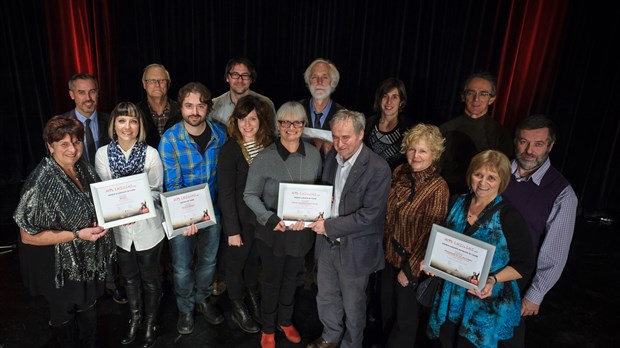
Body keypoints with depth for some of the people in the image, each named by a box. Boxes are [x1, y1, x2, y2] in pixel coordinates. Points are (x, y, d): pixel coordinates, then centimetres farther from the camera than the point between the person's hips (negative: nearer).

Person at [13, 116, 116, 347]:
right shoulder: (41, 182, -27)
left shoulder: (85, 169, -6)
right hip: (59, 266, -6)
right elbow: (28, 236, -22)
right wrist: (77, 235, -27)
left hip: (88, 259, 6)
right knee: (64, 315, 21)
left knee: (88, 309, 27)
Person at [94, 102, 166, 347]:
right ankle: (135, 318, 47)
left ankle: (151, 322, 39)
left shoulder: (150, 153, -15)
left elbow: (156, 190, -7)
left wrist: (143, 206, -26)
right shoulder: (102, 154, -8)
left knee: (149, 278, 15)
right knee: (129, 277, 22)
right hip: (119, 227, 2)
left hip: (148, 226, -2)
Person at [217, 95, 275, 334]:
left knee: (254, 259, 24)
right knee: (236, 263, 16)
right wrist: (233, 229, -16)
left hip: (264, 216, 5)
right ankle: (238, 310, 38)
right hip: (240, 218, -4)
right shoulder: (230, 149, -19)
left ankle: (253, 297, 50)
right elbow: (226, 193, -17)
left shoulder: (269, 144, -5)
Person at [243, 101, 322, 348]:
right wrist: (271, 219, -24)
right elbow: (250, 195, -11)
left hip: (302, 231, 4)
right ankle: (268, 328, 42)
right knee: (272, 280, 17)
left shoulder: (314, 154, -7)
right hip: (273, 232, -3)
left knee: (291, 277, 24)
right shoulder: (264, 158, -18)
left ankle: (285, 320, 50)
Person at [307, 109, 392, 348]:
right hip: (327, 243, 6)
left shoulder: (378, 169, -21)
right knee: (326, 297, 23)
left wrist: (329, 226, -23)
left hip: (355, 249, -6)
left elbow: (369, 215, -24)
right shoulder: (331, 158, 0)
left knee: (352, 305, 16)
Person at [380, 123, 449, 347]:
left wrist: (410, 268, -15)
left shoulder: (438, 187, -24)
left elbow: (431, 234, -20)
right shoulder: (400, 173, -5)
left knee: (405, 317, 18)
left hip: (413, 262, -6)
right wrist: (385, 246, 8)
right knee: (387, 308, 26)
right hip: (390, 254, 6)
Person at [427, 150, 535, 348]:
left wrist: (493, 280, -24)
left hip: (488, 303, -4)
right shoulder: (458, 203, 0)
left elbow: (524, 266, -9)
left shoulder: (509, 217, -14)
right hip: (451, 298, 4)